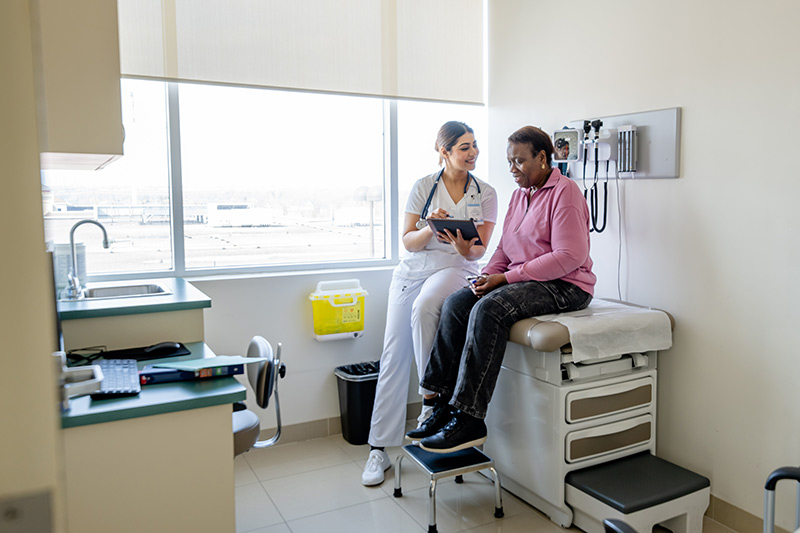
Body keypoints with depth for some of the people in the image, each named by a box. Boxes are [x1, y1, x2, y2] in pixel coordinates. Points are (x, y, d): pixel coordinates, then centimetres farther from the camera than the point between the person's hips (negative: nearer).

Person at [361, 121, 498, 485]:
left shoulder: (486, 194, 4)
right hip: (412, 270, 2)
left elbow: (478, 251, 1)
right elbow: (408, 241, 1)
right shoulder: (424, 186, 4)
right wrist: (430, 229, -20)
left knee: (423, 308, -37)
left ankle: (432, 399, -20)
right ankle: (379, 448, -2)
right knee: (394, 354, -8)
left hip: (455, 269, -1)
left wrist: (463, 245, -22)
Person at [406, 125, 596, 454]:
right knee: (455, 303, -12)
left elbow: (569, 256, -19)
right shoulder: (520, 193, 17)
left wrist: (506, 278, -20)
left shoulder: (564, 192, -10)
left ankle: (469, 420, -28)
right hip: (521, 279, 8)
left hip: (564, 286, -8)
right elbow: (504, 247, 19)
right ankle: (444, 404, -13)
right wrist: (488, 275, -4)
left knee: (489, 308, -32)